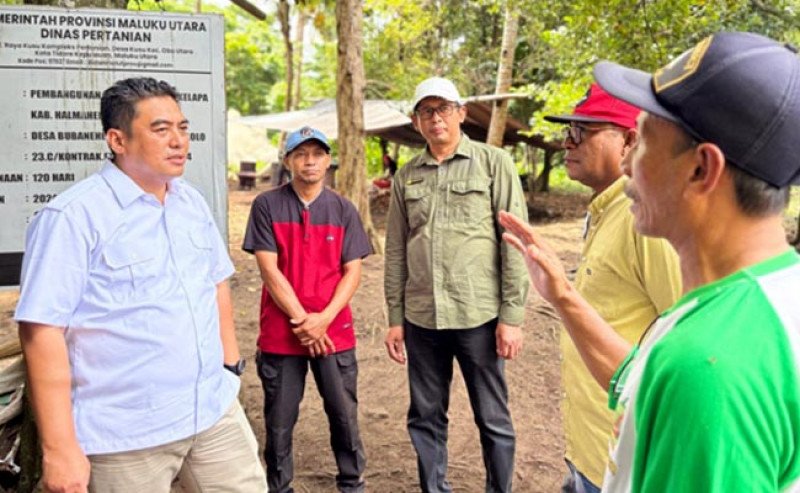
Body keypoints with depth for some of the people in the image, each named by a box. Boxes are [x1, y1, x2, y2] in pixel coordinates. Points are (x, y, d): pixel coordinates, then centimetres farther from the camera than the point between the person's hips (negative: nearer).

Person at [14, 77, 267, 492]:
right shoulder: (73, 216, -14)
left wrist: (230, 363, 14)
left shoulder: (192, 202, 7)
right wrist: (59, 448, -19)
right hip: (125, 436, -6)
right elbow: (42, 331, -18)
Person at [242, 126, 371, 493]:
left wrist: (323, 319, -11)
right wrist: (301, 320, -11)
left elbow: (353, 271, 1)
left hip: (334, 333, 2)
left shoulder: (343, 210, 4)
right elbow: (269, 269, -7)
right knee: (279, 421, 8)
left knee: (345, 415, 8)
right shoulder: (267, 206, -2)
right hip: (280, 333, -1)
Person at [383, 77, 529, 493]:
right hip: (421, 318, 4)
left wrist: (512, 316, -9)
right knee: (425, 417, 12)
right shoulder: (406, 176, 10)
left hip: (478, 315, -3)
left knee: (493, 419, 6)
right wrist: (395, 318, 8)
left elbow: (515, 242, -5)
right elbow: (396, 252, 11)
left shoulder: (493, 163, -1)